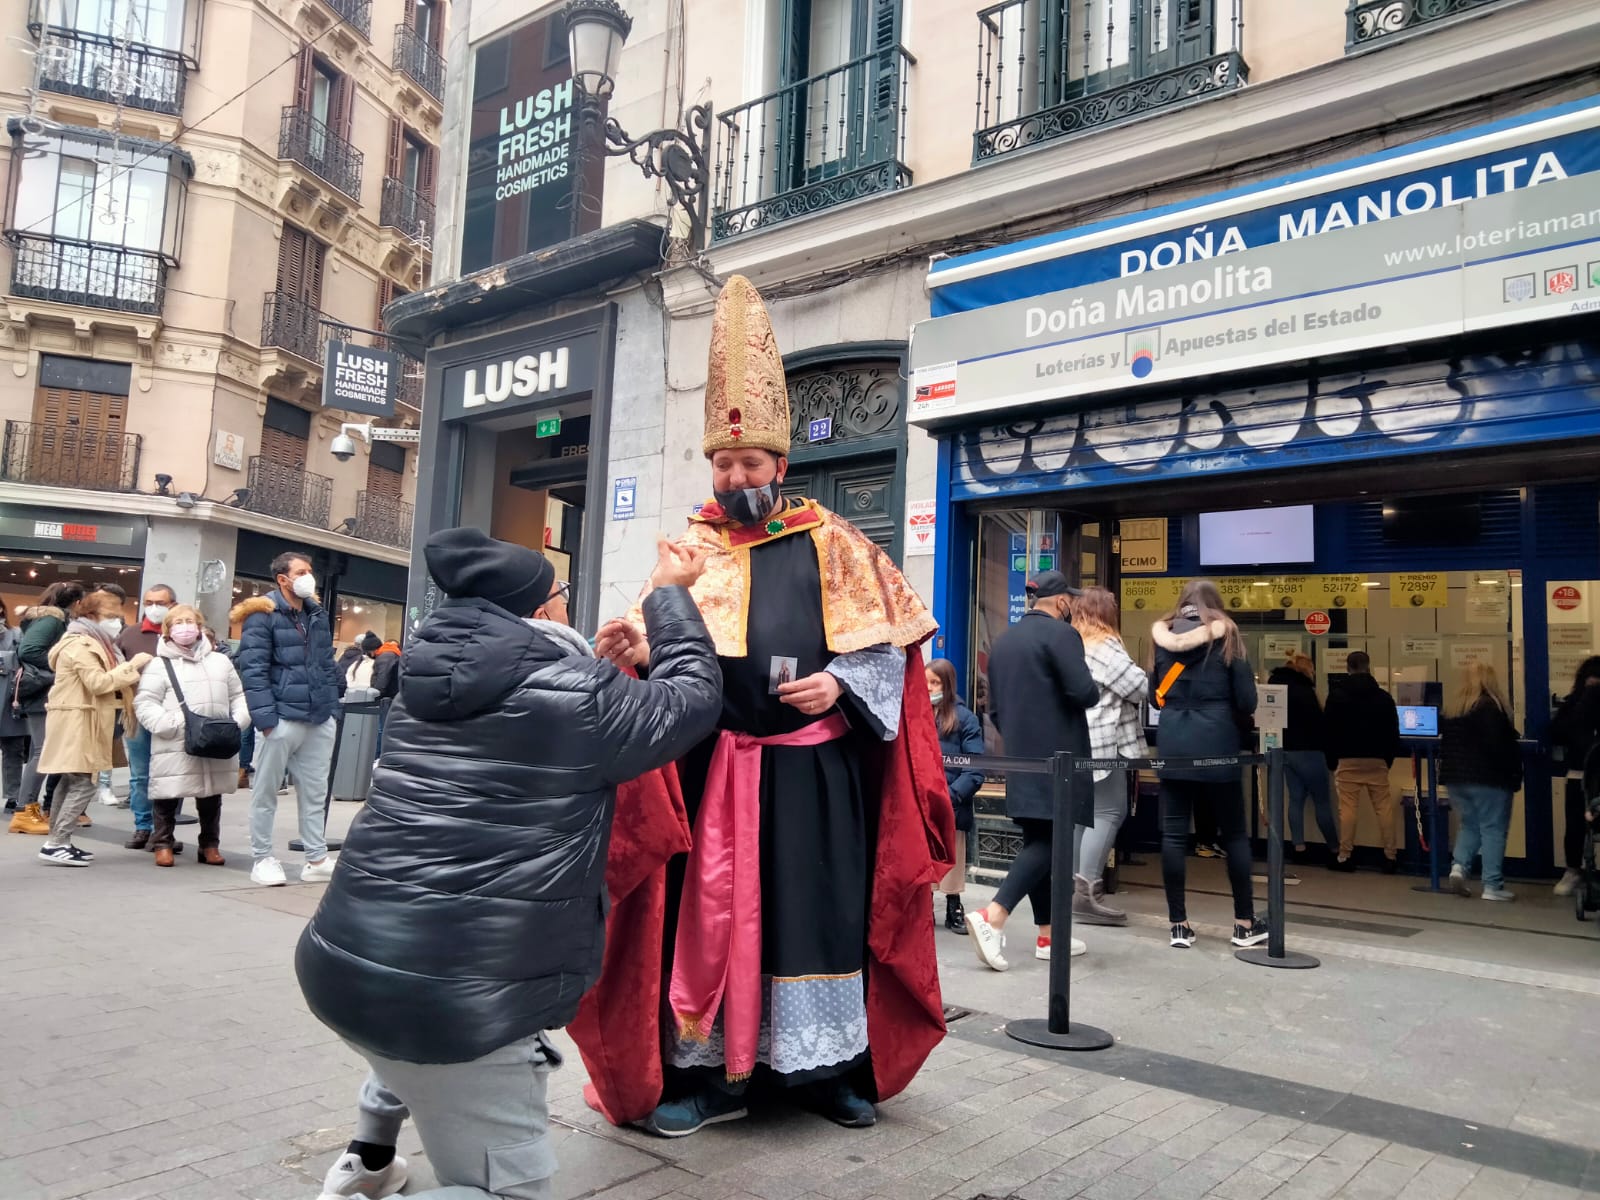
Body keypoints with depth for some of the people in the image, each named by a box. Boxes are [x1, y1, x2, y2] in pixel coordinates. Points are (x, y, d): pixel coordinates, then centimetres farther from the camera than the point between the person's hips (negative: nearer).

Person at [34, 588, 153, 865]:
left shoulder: (93, 644, 21)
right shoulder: (80, 645, -13)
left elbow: (106, 683, 20)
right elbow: (98, 683, -22)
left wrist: (130, 670, 7)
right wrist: (130, 666, -19)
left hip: (85, 725, 11)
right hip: (77, 724, -11)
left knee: (74, 784, 10)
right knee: (84, 785, -12)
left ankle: (59, 842, 14)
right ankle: (55, 845, -9)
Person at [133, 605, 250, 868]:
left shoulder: (220, 661, 14)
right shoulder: (159, 665, 1)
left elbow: (238, 696, 16)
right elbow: (145, 704, -5)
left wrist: (238, 722, -1)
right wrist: (173, 725, -17)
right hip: (175, 748, -3)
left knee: (211, 797, 13)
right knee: (168, 796, 3)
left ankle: (210, 845, 25)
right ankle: (162, 844, 20)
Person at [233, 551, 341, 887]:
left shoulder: (317, 614, 15)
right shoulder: (263, 615, -6)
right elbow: (253, 669, -13)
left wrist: (332, 705, 10)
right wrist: (265, 717, -19)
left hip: (319, 720, 6)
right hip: (281, 718, -6)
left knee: (315, 793, 10)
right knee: (265, 793, 6)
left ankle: (316, 860, 17)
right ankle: (262, 859, 17)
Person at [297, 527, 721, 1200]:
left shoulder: (431, 675, 10)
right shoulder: (579, 694, -9)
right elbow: (693, 695, 6)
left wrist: (608, 666, 27)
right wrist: (671, 593, 18)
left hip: (339, 962, 8)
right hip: (454, 996, -8)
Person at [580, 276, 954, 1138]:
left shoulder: (831, 545, 4)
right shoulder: (691, 550, 8)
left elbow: (886, 646, 3)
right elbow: (662, 644, -1)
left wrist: (839, 685, -14)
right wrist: (640, 647, -23)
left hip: (815, 765, -1)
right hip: (716, 765, 1)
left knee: (820, 910, 6)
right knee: (710, 910, 4)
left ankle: (828, 1068, 22)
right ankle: (708, 1072, 19)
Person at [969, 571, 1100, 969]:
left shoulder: (1003, 640, 13)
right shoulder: (1061, 633, -9)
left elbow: (994, 708, 15)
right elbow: (1085, 692, -19)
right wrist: (1095, 691, 3)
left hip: (1020, 759, 8)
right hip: (1055, 759, -7)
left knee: (1036, 842, 11)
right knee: (1047, 842, -5)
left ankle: (1047, 936, 17)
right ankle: (991, 917, -18)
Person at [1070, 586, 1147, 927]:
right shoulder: (1105, 648, -8)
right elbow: (1140, 688, -9)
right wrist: (1152, 688, 10)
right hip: (1100, 744, -9)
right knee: (1108, 812, -7)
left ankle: (1074, 887, 12)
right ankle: (1086, 892, -12)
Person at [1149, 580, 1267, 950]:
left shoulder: (1162, 635, 8)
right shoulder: (1225, 634, 1)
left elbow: (1154, 694, 11)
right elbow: (1246, 700, -3)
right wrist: (1236, 723, 16)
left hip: (1172, 744, 2)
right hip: (1216, 744, -2)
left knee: (1174, 833, 3)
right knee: (1234, 833, 9)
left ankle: (1179, 924, 6)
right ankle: (1245, 923, 16)